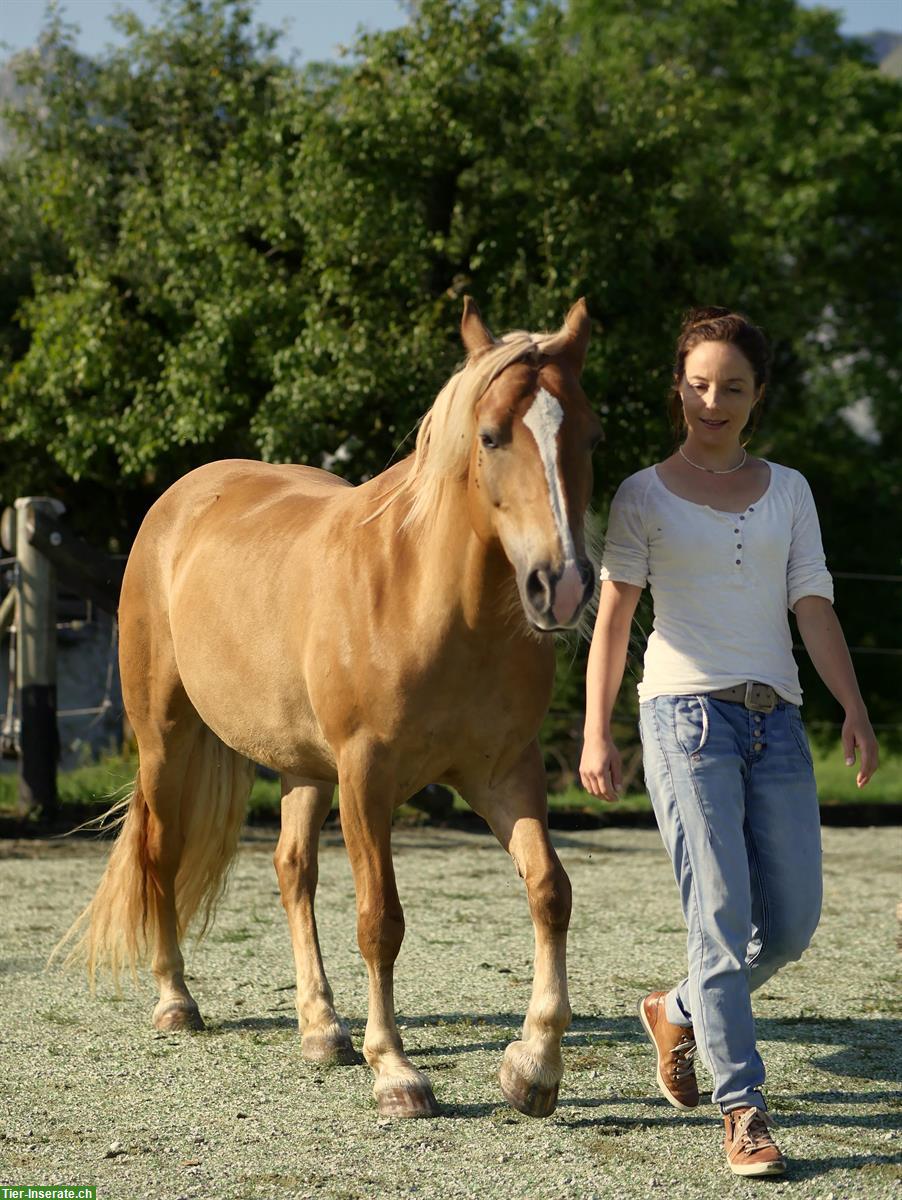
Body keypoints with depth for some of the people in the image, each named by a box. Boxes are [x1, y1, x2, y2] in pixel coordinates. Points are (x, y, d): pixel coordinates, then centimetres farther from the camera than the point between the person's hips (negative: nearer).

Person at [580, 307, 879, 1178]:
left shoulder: (788, 491, 14)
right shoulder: (644, 496, 4)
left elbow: (813, 608, 7)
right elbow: (612, 617, 0)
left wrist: (856, 711, -6)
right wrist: (596, 734, -9)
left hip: (775, 718, 4)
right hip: (686, 713, -4)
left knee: (792, 922, 3)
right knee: (722, 916, -11)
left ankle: (678, 1013, 30)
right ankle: (743, 1112, -10)